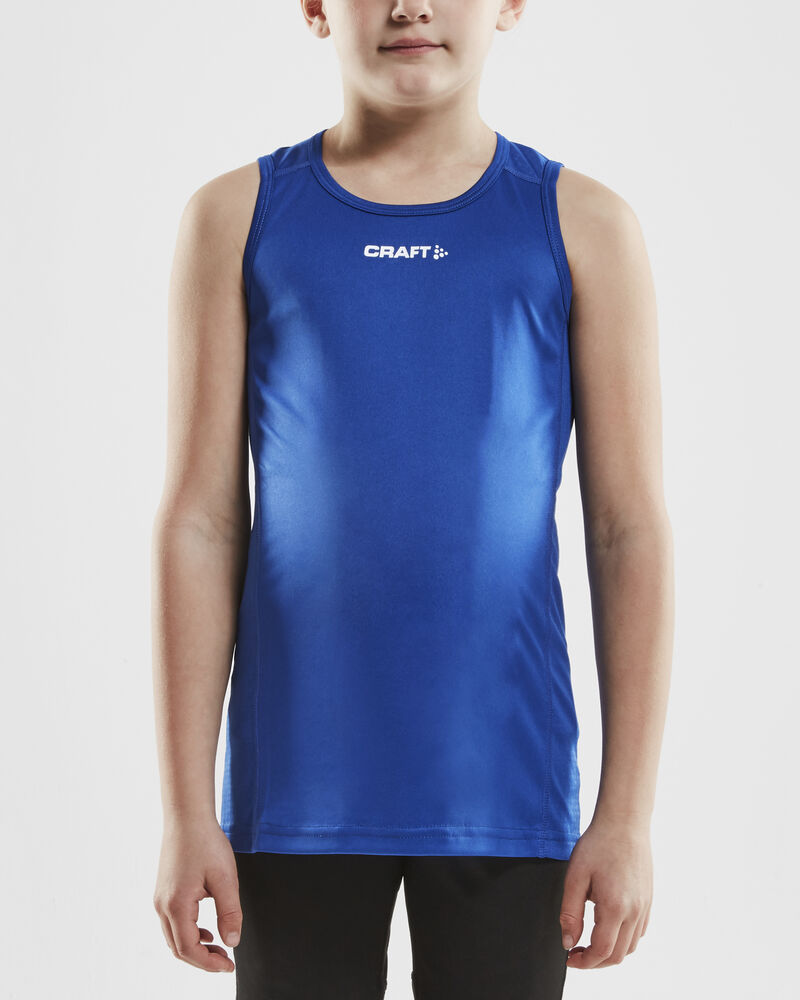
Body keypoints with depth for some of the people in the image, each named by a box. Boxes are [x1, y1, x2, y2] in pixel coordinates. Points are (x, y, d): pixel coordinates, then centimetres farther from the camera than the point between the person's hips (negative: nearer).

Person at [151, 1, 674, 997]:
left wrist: (627, 813, -3)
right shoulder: (239, 216, 3)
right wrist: (187, 812, -2)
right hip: (298, 782, 0)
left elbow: (630, 531, 1)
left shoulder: (583, 225, 2)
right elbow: (199, 521, 1)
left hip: (502, 783, 0)